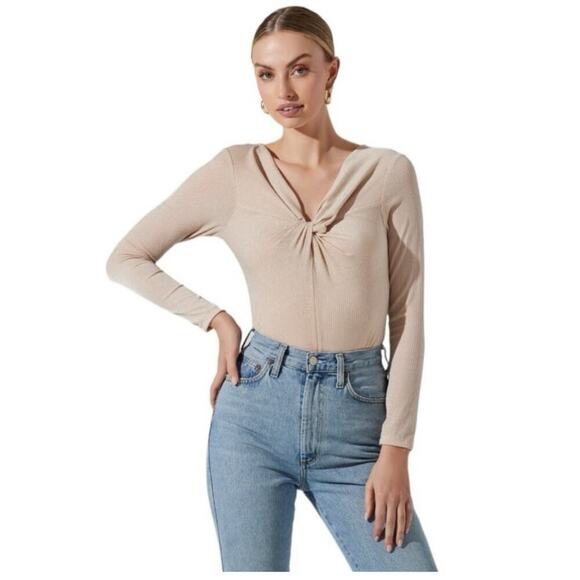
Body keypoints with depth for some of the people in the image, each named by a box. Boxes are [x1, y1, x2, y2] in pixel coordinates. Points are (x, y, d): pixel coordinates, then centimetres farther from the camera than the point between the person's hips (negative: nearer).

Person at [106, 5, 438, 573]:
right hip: (257, 407, 0)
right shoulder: (236, 171, 3)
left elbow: (407, 317, 1)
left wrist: (395, 448, -5)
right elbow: (126, 259, 10)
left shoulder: (388, 172, 2)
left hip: (355, 419, 0)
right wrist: (217, 320, 0)